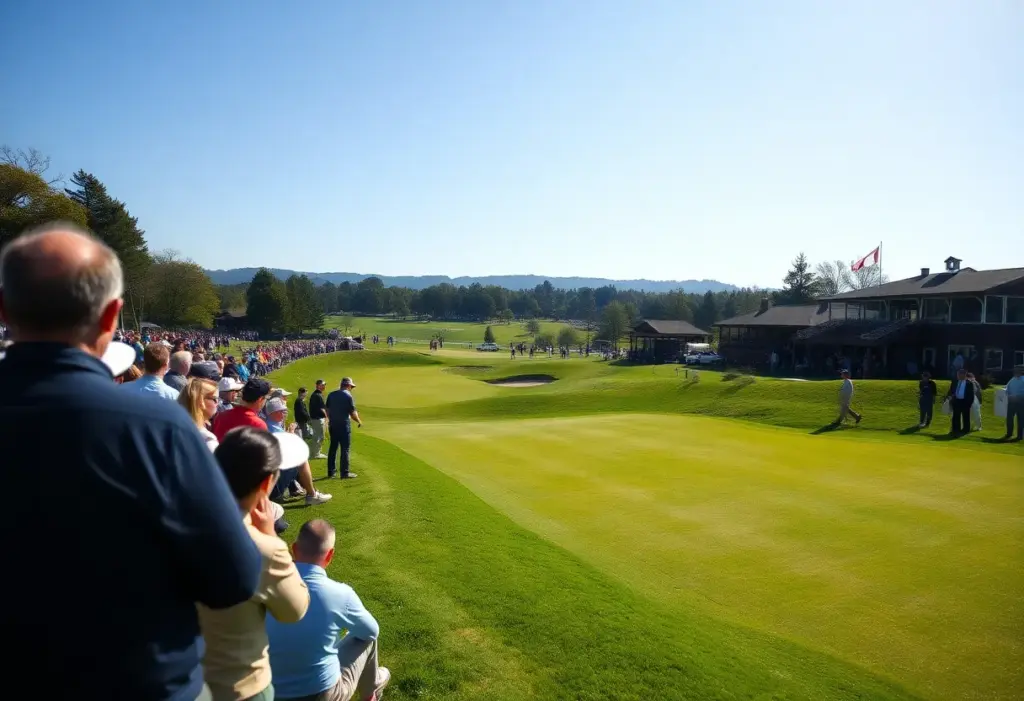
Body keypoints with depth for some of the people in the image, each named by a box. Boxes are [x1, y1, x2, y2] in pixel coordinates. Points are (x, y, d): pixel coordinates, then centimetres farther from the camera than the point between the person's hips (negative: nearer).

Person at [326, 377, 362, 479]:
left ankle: (331, 471, 19)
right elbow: (353, 413, -11)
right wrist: (359, 422, 5)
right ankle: (345, 473, 1)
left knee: (333, 447, 14)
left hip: (333, 425, 6)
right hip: (344, 425, -6)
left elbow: (327, 410, 11)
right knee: (345, 449, 0)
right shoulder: (348, 396, -11)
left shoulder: (331, 395, 7)